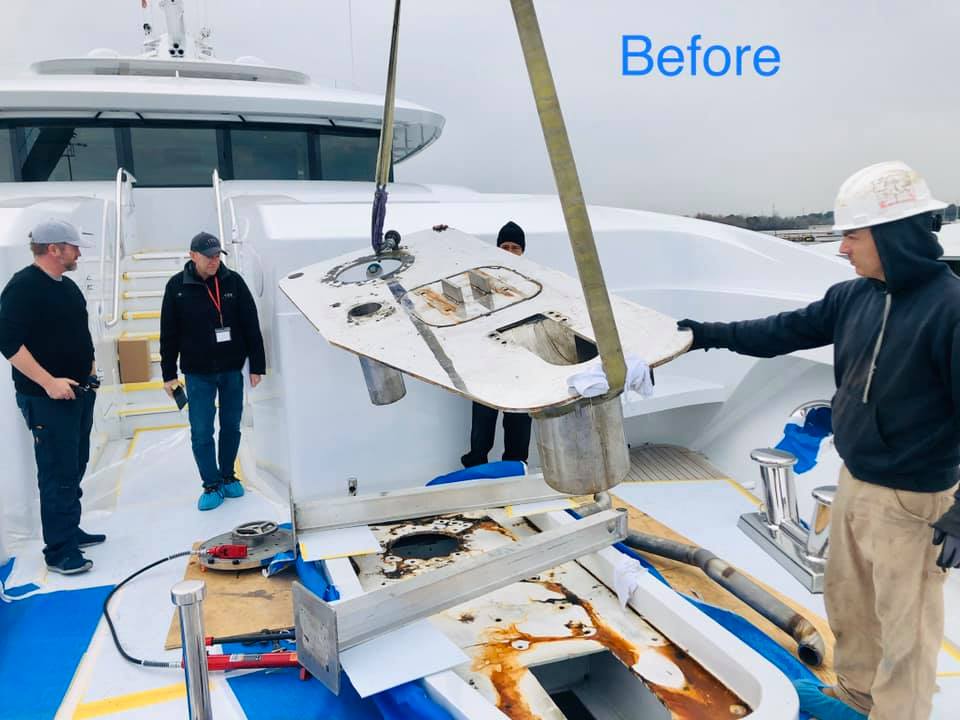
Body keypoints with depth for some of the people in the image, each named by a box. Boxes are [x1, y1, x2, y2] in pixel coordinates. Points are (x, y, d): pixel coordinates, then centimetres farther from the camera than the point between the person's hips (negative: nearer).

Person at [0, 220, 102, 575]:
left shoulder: (67, 286, 13)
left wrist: (89, 366, 15)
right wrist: (49, 382, -23)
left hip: (80, 392, 9)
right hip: (48, 398, -9)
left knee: (75, 466, 17)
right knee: (58, 474, -5)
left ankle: (70, 530, 30)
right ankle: (58, 552, 3)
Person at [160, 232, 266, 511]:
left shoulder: (233, 281, -3)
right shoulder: (177, 286, -4)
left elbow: (251, 326, -1)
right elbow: (169, 334, 1)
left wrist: (256, 365, -2)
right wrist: (169, 373, 1)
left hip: (232, 370, 1)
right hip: (197, 373, -1)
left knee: (231, 426, 11)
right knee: (201, 432, 1)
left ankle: (227, 477, 28)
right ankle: (211, 485, 14)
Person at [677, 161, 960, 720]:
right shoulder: (853, 297, 0)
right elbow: (787, 331, 13)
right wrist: (713, 333, 14)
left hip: (911, 501, -8)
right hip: (854, 482, 8)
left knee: (904, 626, 8)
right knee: (847, 599, 23)